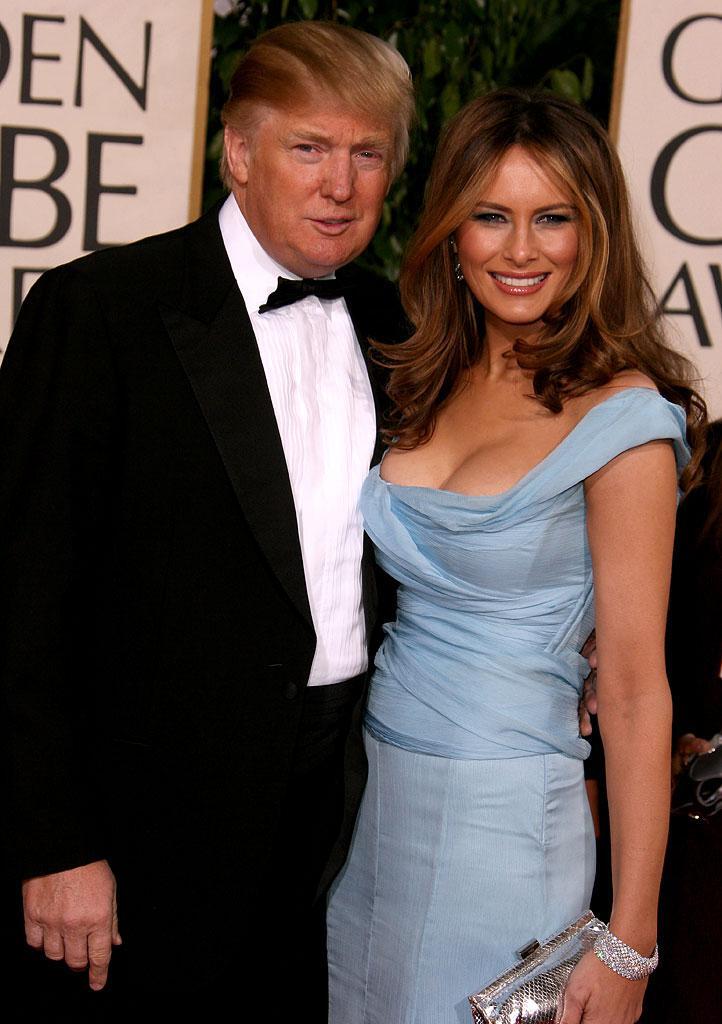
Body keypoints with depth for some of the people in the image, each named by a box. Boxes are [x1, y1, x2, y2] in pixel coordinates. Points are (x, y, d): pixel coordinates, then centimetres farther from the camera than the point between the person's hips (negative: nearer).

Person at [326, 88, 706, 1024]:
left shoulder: (623, 418, -15)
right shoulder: (429, 386, 5)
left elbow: (635, 690, -16)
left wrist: (629, 943, -16)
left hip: (501, 810, -6)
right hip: (373, 785, 6)